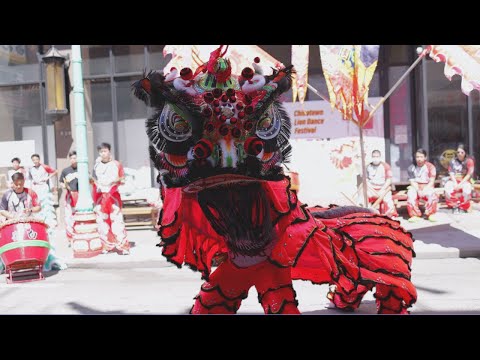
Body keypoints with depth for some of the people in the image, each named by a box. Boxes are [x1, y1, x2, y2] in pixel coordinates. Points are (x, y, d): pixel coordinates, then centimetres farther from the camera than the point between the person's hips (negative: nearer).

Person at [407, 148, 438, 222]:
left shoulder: (430, 166, 0)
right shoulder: (412, 167, 4)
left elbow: (431, 181, -6)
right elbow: (412, 181, -2)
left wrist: (425, 190, -22)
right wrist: (418, 190, -20)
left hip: (427, 187, -1)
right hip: (415, 187, 1)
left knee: (432, 194, -34)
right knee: (410, 195, -33)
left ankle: (431, 214, -21)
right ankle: (415, 215, -29)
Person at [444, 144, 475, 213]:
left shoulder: (469, 161, -2)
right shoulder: (453, 161, 5)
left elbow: (469, 175, -7)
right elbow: (451, 173, 1)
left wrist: (460, 184, -18)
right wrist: (455, 183, -17)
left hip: (465, 181, -1)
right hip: (454, 180, 2)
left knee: (467, 189, -37)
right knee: (448, 187, -33)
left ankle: (464, 207, -12)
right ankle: (455, 206, -17)